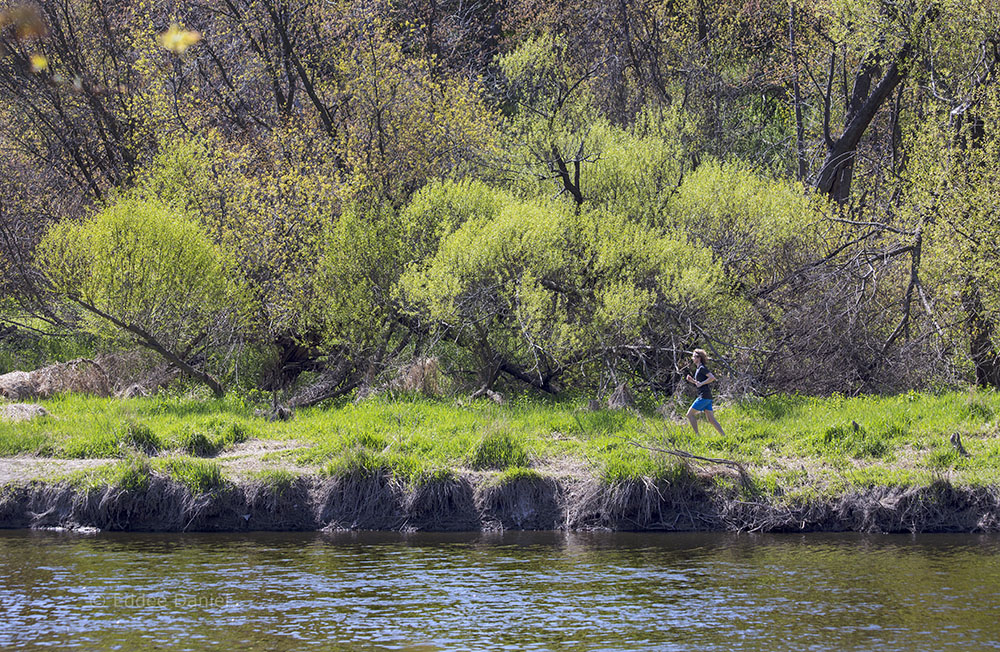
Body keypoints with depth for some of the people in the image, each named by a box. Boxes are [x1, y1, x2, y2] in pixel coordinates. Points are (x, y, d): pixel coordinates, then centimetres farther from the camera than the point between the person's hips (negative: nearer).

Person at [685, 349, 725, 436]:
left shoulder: (702, 368, -10)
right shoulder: (699, 368, 19)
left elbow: (712, 378, -20)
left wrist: (701, 383, -17)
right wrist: (691, 380, 14)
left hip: (704, 396, -10)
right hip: (707, 397, 10)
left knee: (690, 414, -4)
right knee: (711, 419, 7)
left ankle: (697, 435, -6)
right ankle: (724, 436, 2)